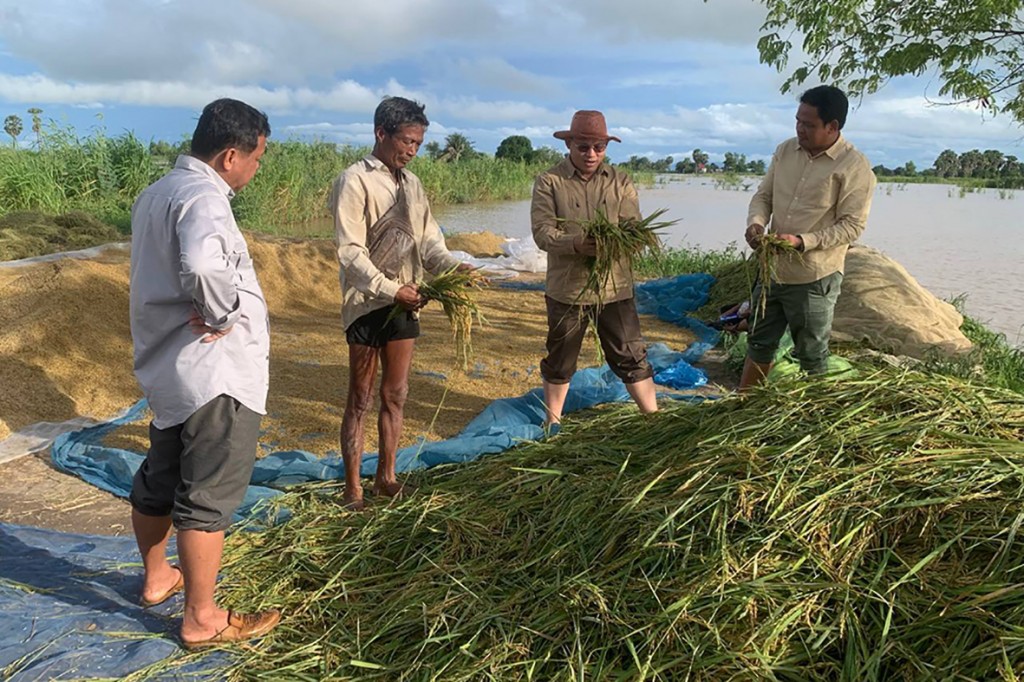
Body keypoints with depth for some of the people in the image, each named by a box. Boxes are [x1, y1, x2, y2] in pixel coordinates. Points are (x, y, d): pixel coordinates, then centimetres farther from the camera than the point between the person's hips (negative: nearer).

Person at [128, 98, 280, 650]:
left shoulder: (157, 193, 13)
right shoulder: (203, 197, -19)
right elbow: (202, 266, -39)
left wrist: (213, 310, 4)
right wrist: (223, 315, -22)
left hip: (166, 366, 10)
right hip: (215, 372, -10)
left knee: (160, 477, 22)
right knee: (211, 494, 1)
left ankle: (157, 579, 41)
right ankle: (201, 620, 13)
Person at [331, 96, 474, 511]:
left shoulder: (411, 183, 11)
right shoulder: (355, 181, -10)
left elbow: (428, 239, 7)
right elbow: (350, 252, -16)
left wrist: (451, 266, -13)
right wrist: (390, 289, -25)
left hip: (404, 304, 6)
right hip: (368, 304, -6)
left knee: (395, 395, 13)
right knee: (361, 400, 2)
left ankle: (386, 478, 26)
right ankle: (353, 488, 13)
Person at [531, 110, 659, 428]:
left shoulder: (621, 183, 5)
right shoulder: (549, 181, -2)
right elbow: (542, 232, -12)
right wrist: (576, 244, -32)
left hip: (615, 287, 1)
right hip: (566, 289, -1)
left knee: (632, 357, 7)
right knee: (559, 360, 14)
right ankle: (552, 421, 31)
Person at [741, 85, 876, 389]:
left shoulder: (855, 167, -14)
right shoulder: (785, 151, 4)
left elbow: (852, 225, -16)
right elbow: (763, 195, 10)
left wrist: (802, 241, -26)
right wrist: (756, 222, -12)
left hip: (815, 277, -6)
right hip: (773, 269, 6)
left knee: (812, 355, 8)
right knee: (759, 343, 18)